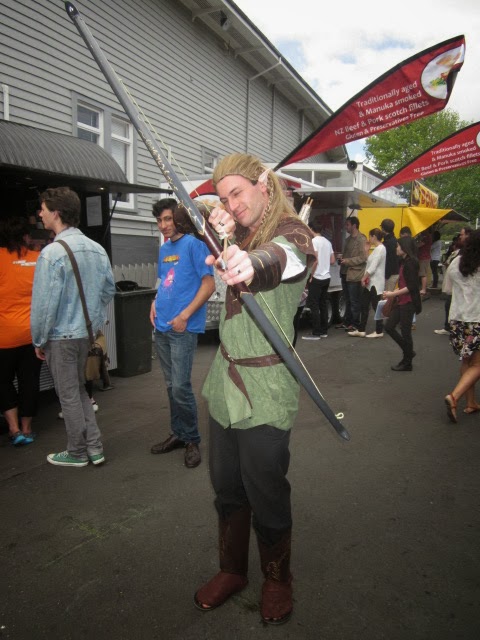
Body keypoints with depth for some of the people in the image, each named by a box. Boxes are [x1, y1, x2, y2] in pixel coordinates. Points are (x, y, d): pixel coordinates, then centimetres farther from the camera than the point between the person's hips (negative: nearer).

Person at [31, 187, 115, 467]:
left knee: (69, 395, 9)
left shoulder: (52, 253, -20)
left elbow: (44, 303, -19)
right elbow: (109, 290, 8)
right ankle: (94, 448, 24)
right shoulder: (97, 249, 0)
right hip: (87, 332, 7)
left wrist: (39, 340, -7)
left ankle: (77, 453, 24)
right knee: (79, 389, 21)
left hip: (62, 336, -6)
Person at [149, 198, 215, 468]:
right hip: (162, 327, 7)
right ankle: (178, 433, 28)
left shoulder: (194, 244, -8)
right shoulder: (164, 249, 15)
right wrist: (155, 303, 6)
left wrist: (184, 316, -17)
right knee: (171, 385, 14)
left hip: (183, 328, -7)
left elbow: (209, 284, -13)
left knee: (181, 387, -7)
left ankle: (192, 440, 11)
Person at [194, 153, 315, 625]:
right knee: (227, 488, 17)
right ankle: (232, 570, 39)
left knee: (266, 494, 7)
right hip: (225, 381, 7)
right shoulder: (243, 234, 12)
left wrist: (252, 265, -58)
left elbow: (279, 258, -36)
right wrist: (222, 238, -18)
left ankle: (277, 579, 33)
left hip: (265, 390, -7)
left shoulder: (290, 236, -12)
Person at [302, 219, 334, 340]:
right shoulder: (327, 242, 12)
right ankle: (324, 331, 16)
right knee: (323, 305, 13)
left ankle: (316, 333, -3)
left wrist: (310, 276, -12)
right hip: (326, 277, 8)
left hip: (317, 278, -8)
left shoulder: (314, 241, -12)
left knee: (314, 305, -4)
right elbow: (332, 261, 13)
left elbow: (315, 260, -20)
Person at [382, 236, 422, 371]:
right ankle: (408, 352, 23)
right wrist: (394, 293, 5)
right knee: (389, 326, 10)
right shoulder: (404, 262, 13)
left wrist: (393, 294, -18)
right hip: (401, 302, 9)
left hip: (408, 302, -9)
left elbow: (412, 286, -20)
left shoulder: (410, 263, -16)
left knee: (405, 331, 1)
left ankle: (407, 363, 16)